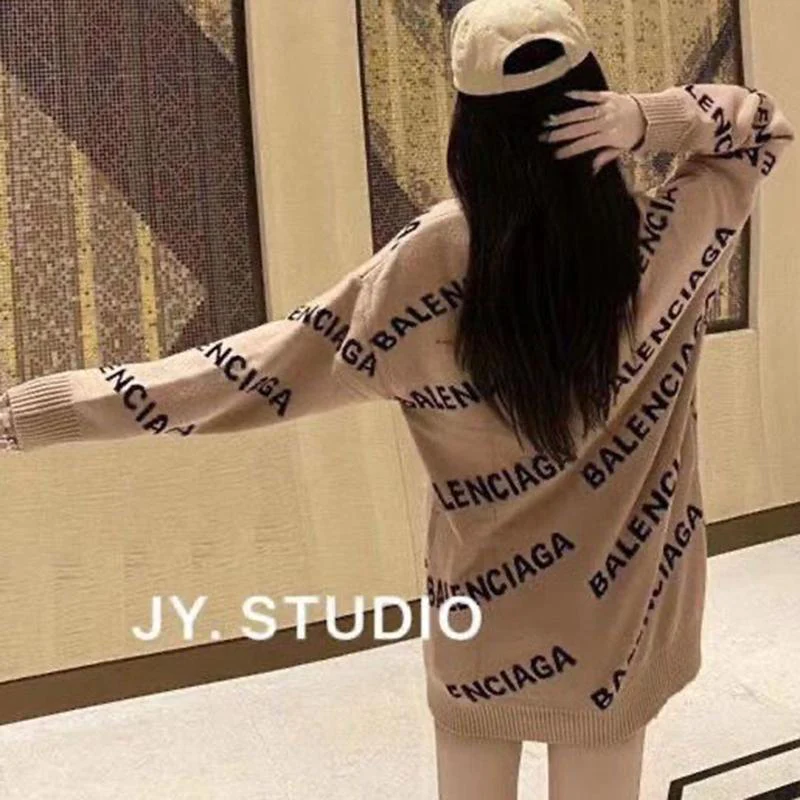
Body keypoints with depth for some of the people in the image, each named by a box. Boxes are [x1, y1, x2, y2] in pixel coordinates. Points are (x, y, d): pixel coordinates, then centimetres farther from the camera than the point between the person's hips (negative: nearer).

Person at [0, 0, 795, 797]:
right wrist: (648, 118, -18)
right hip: (617, 616, 1)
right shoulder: (664, 240, -16)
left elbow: (258, 370, -17)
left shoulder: (433, 265, -22)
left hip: (484, 620, 0)